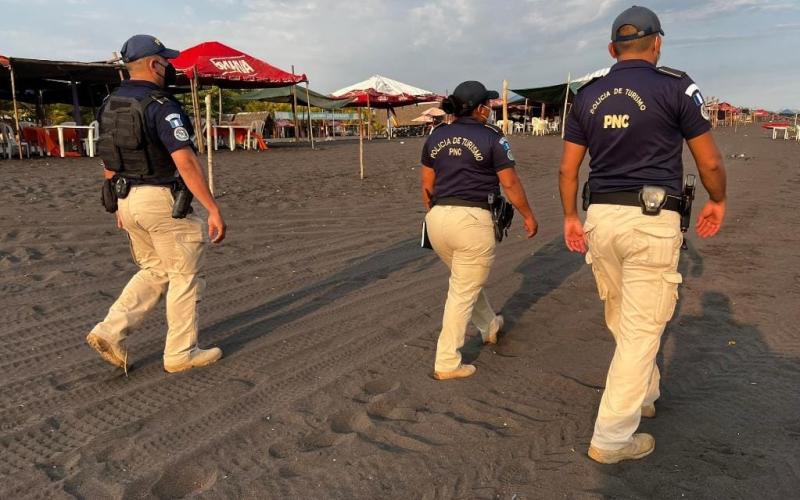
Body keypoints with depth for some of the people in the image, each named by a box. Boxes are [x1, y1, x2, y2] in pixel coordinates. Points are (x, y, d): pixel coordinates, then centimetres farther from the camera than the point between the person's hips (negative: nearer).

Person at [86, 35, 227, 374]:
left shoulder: (110, 106, 10)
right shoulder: (161, 106, -16)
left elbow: (109, 162, 16)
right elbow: (186, 162, -24)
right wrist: (213, 210, -23)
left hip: (128, 200, 8)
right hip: (163, 200, -8)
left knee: (154, 271, 21)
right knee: (185, 275, 6)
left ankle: (110, 332, 11)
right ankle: (181, 353, 14)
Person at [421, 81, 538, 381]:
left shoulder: (436, 137, 10)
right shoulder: (492, 138, -5)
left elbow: (427, 186, 13)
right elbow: (510, 184, -3)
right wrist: (528, 215, 10)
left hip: (438, 218, 6)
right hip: (472, 220, -6)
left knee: (466, 280, 26)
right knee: (464, 291, 4)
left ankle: (490, 327, 48)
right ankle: (446, 363, 8)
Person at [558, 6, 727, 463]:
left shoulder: (588, 97, 8)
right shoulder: (676, 87, -5)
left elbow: (568, 169, 10)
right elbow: (710, 162, 0)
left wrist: (570, 217, 20)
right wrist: (718, 202, 18)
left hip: (601, 219, 6)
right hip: (652, 222, -5)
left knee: (622, 322, 22)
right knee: (641, 330, 1)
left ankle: (644, 395, 42)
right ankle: (611, 438, 7)